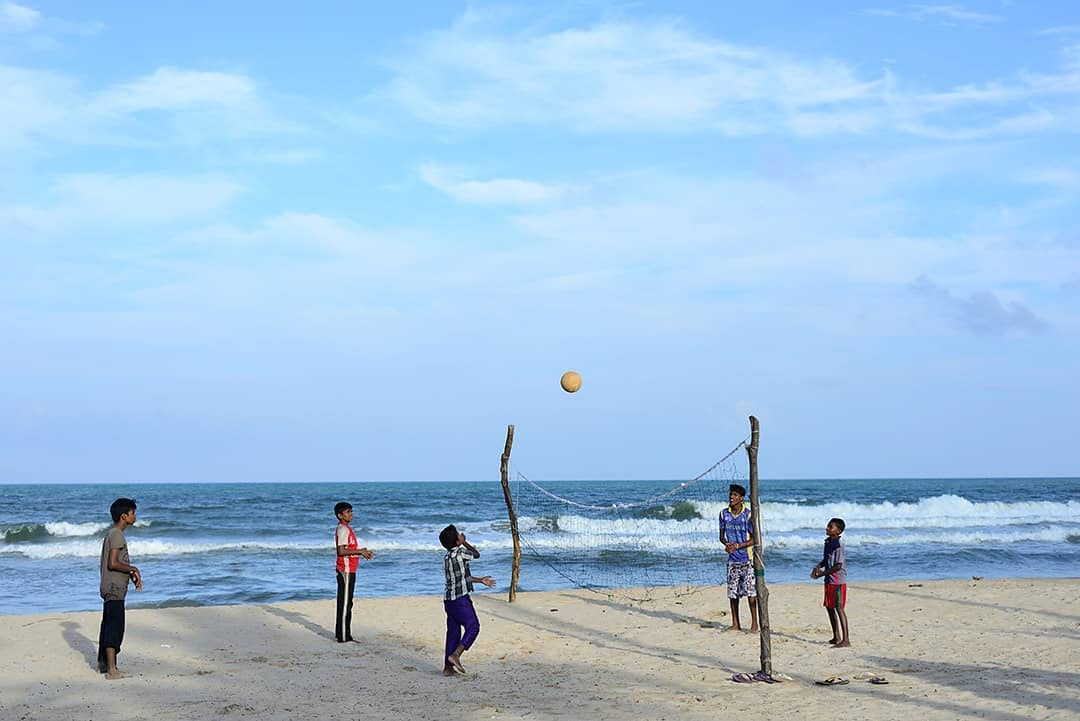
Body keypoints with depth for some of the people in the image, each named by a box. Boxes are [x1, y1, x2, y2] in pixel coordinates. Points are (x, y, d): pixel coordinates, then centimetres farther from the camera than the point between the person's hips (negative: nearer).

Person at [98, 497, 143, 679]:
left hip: (110, 588, 11)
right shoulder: (117, 535, -15)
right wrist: (133, 569, -9)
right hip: (115, 589, -11)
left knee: (108, 625, 20)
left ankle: (102, 663, 32)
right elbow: (113, 563, -22)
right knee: (115, 628, -12)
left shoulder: (112, 534, 16)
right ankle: (111, 670, -15)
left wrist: (132, 575, 12)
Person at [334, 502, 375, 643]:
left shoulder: (347, 528, 17)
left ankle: (344, 634, 19)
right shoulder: (343, 529, -14)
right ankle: (343, 636, -5)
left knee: (347, 603, 13)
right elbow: (341, 551, -22)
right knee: (344, 603, -7)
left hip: (349, 570, 10)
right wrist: (359, 551, -17)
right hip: (345, 571, -10)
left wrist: (362, 552, 10)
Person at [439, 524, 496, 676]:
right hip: (460, 599, -8)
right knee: (473, 627, 1)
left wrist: (481, 580, 30)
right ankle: (455, 655, -11)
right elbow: (476, 554, 3)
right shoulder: (460, 554, -16)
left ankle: (448, 667, 12)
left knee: (453, 631, 11)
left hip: (449, 599, 8)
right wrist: (465, 543, 14)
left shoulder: (447, 557, 12)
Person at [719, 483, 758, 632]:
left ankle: (754, 623, 1)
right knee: (732, 592, 6)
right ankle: (735, 624, 15)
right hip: (732, 559, 4)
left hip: (747, 559, -4)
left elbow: (754, 539, -7)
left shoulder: (748, 514, -8)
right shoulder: (724, 514, 5)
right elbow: (721, 535, 12)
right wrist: (726, 543, -11)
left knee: (750, 592, -6)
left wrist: (737, 546, -17)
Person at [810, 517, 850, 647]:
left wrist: (823, 573, -13)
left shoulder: (839, 544, -18)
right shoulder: (828, 542, 10)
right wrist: (818, 567, 4)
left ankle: (845, 640, -8)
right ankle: (836, 637, 24)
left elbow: (838, 566, -21)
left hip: (838, 580, -10)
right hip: (829, 580, 10)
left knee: (839, 608, -10)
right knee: (829, 607, 14)